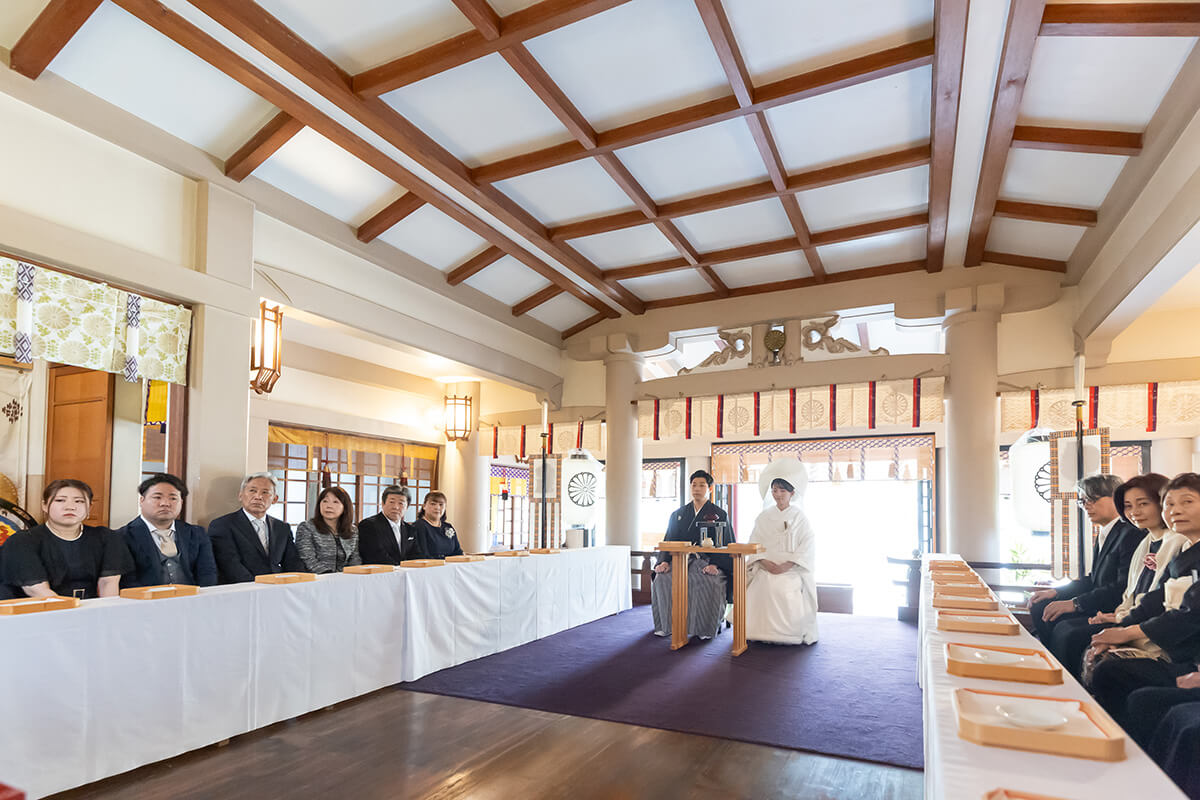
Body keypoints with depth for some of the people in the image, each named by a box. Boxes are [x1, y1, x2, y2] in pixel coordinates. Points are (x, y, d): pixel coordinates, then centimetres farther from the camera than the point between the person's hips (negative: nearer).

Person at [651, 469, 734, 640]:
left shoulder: (720, 515, 8)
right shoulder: (678, 514, 17)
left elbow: (726, 544, 0)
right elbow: (669, 541, 13)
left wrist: (715, 564, -19)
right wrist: (664, 561, -7)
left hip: (708, 562, -3)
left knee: (709, 582, -35)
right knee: (661, 578, -25)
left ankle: (706, 628, -18)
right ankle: (665, 625, -11)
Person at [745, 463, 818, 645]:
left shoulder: (799, 517, 6)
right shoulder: (764, 517, 15)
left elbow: (807, 546, -2)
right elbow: (754, 543, 9)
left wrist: (787, 565, -14)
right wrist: (765, 562, -10)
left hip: (792, 569, -2)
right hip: (767, 567, 2)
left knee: (787, 589, -29)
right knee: (762, 588, -25)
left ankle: (789, 634, -15)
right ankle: (763, 632, -15)